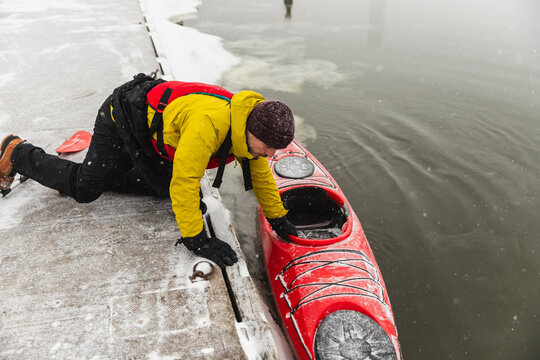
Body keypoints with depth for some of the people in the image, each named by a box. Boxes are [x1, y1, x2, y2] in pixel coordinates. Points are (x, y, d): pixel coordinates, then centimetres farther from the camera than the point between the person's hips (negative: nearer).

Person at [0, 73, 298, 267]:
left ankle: (107, 170, 25)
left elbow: (260, 175, 1)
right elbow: (184, 182, -38)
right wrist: (196, 239, -33)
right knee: (84, 187, 1)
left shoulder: (250, 127, -12)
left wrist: (278, 219, 6)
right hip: (123, 116, -8)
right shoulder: (210, 123, -40)